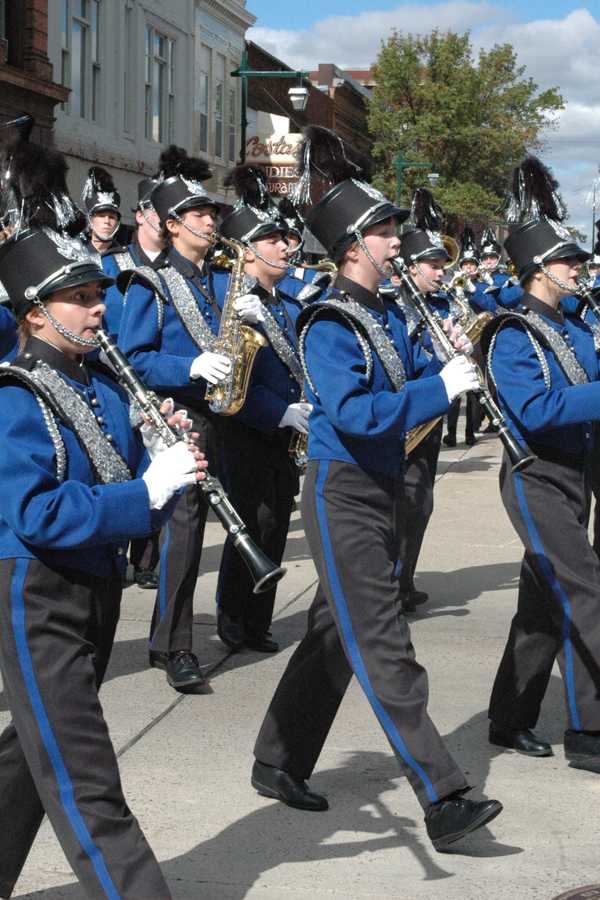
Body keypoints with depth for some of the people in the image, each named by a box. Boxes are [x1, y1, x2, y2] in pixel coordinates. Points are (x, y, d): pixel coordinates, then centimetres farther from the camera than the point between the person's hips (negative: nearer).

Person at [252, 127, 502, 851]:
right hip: (342, 497, -9)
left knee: (333, 638, 16)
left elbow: (409, 381, 15)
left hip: (379, 492, 10)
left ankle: (278, 765, 29)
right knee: (384, 653, -9)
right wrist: (440, 389, -26)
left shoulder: (386, 315, 12)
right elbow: (352, 413, -26)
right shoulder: (329, 324, -15)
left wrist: (448, 360, -5)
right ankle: (443, 802, -9)